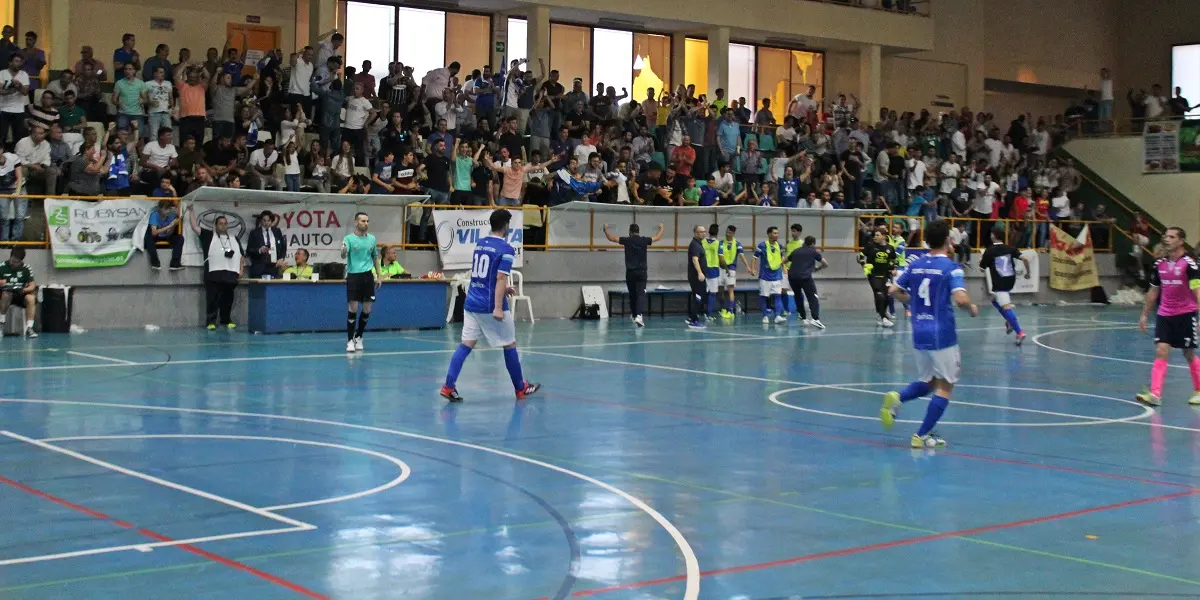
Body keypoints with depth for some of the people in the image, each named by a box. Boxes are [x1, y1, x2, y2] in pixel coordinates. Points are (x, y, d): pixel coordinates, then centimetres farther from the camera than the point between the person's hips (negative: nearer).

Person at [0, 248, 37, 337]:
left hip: (21, 294, 1)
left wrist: (24, 290, -26)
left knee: (31, 298, -30)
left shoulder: (26, 268, -3)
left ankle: (29, 328, -28)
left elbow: (32, 286, -5)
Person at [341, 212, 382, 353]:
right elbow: (343, 256, -18)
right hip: (353, 276, -4)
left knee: (367, 310, 5)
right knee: (353, 309, -6)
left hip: (367, 276, 4)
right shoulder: (349, 238, -4)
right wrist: (344, 250, -42)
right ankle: (350, 340, 2)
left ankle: (358, 337, 23)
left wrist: (378, 276, 13)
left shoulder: (372, 238, 8)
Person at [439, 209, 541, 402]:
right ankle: (521, 388, 21)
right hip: (491, 306, -6)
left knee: (466, 345, 2)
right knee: (510, 345, 9)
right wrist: (498, 308, -23)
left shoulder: (480, 244, 12)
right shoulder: (506, 249, -10)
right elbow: (500, 278, -19)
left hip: (472, 304, 6)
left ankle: (448, 386, -10)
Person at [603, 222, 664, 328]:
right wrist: (661, 228, 35)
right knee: (641, 294, -7)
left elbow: (611, 238, 2)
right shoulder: (644, 240, 0)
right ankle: (639, 315, -27)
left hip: (630, 272, 1)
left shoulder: (627, 240, -3)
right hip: (641, 271, -1)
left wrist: (606, 229, 19)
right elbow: (658, 237, 16)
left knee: (632, 295, 14)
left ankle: (634, 316, 26)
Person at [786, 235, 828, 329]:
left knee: (798, 297, 22)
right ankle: (815, 319, -23)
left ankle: (803, 318, 24)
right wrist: (817, 268, 33)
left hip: (792, 276, 4)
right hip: (805, 277, -4)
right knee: (813, 298, -3)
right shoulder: (813, 251, 12)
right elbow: (826, 264, 16)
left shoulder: (796, 251, 21)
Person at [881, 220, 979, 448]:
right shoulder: (951, 267, -11)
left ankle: (897, 398, -7)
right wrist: (972, 309, -3)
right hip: (942, 335, -6)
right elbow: (960, 299, -23)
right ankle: (923, 435, 3)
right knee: (945, 386, 7)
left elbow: (893, 290, 8)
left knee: (928, 382, 21)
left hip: (919, 333, 6)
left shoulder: (915, 265, 5)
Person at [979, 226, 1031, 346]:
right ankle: (1009, 321, 16)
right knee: (995, 300, 28)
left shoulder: (989, 251, -7)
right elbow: (1025, 259, -4)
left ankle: (1019, 332, -26)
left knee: (1006, 307, -14)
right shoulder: (1009, 248, 4)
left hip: (999, 283, -7)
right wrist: (1028, 272, 10)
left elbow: (982, 268, 4)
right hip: (1011, 281, 7)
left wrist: (981, 261, 26)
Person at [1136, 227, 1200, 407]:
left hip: (1185, 314, -4)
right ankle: (1155, 394, -14)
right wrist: (1145, 314, 15)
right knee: (1161, 352, -7)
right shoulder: (1159, 264, 5)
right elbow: (1153, 291, 15)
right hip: (1164, 314, 4)